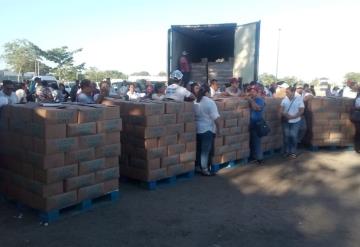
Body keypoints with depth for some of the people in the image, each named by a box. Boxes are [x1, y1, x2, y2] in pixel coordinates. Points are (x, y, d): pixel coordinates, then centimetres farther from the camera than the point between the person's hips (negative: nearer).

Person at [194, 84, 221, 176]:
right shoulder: (210, 102, -14)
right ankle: (204, 169, 7)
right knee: (206, 150, 1)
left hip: (197, 129, 7)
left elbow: (194, 115, 11)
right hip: (208, 130, -6)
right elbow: (216, 118, -17)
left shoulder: (195, 102, 5)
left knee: (199, 149, 16)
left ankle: (198, 166, 27)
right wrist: (218, 127, -6)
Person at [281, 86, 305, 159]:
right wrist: (284, 114, -16)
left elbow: (301, 111, -9)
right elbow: (282, 109, 6)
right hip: (286, 121, 2)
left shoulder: (299, 99, -7)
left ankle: (293, 152, 8)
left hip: (295, 121, -2)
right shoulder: (284, 99, 0)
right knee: (286, 136, 4)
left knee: (293, 136, -4)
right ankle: (287, 151, 16)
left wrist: (293, 117, -21)